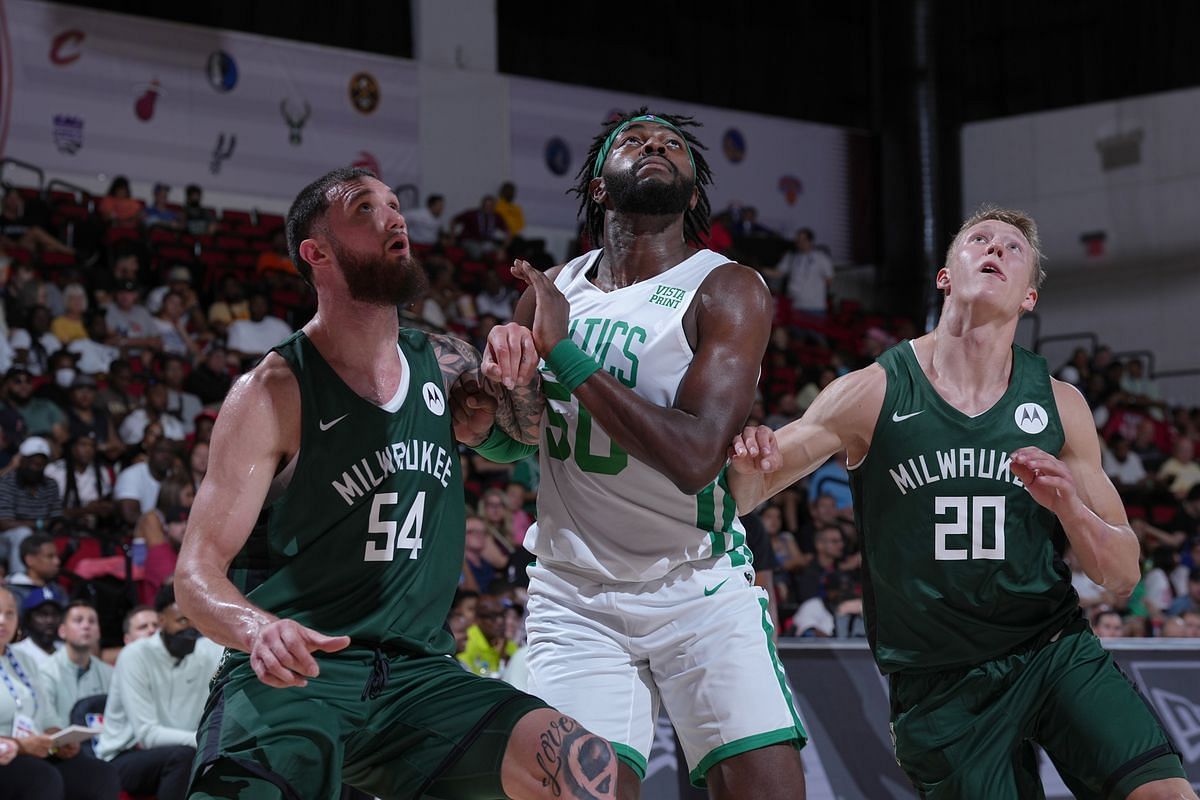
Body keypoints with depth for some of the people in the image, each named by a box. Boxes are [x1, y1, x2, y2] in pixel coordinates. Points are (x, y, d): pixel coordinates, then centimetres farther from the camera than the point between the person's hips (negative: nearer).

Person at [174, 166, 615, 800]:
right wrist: (258, 628, -33)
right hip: (291, 675, -4)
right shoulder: (274, 391, -6)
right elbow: (197, 573, -9)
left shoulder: (445, 366, 10)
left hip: (417, 672, 4)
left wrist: (520, 373, -5)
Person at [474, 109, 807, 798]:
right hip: (576, 598, 2)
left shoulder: (727, 290, -8)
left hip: (702, 591, -2)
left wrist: (564, 352, -21)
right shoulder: (553, 291, 7)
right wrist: (498, 380, -5)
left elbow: (695, 456, -22)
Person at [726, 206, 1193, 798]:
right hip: (935, 680, -2)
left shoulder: (1059, 404, 3)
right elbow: (740, 499, -2)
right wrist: (748, 464, -27)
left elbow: (1121, 577, 5)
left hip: (1053, 651, 2)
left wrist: (1068, 507, -16)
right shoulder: (873, 393, -5)